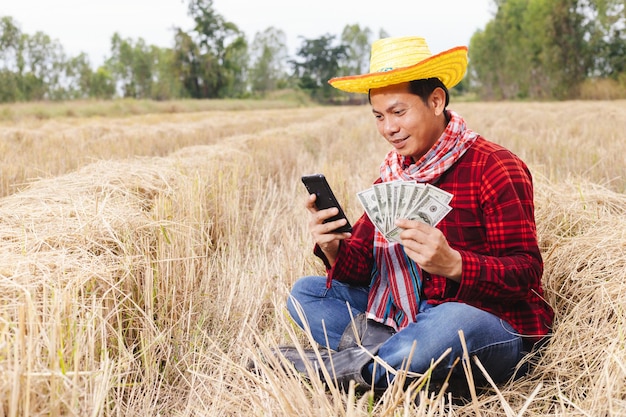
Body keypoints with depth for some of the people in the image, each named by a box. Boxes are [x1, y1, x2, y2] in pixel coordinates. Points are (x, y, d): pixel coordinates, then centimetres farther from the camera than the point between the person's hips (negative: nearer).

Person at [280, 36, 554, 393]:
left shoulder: (494, 168, -12)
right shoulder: (393, 175, 9)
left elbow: (525, 273, -18)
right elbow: (363, 265, 5)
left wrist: (452, 264, -35)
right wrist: (334, 249, -19)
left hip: (493, 327, -7)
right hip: (405, 317, 7)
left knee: (453, 320, -42)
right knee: (305, 292, 4)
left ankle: (330, 368, -21)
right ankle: (381, 344, -21)